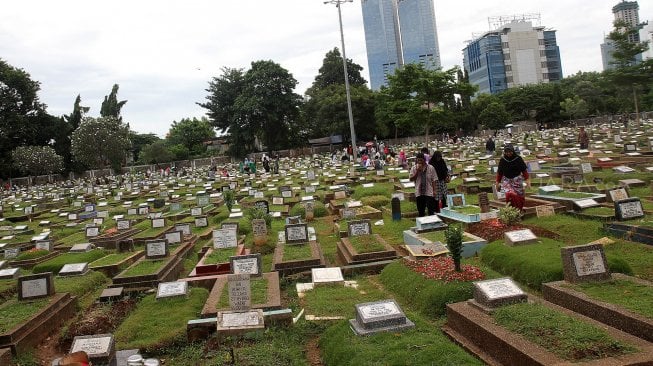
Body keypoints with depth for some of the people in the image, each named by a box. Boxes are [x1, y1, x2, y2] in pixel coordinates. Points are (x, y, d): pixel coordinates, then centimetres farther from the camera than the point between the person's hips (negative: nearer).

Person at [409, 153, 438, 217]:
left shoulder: (430, 168, -1)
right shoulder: (414, 168, 4)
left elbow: (434, 180, 0)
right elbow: (411, 179, -2)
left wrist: (434, 190, -7)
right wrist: (417, 171, -11)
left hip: (429, 192, -2)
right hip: (419, 193, 2)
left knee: (431, 210, -4)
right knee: (420, 210, 11)